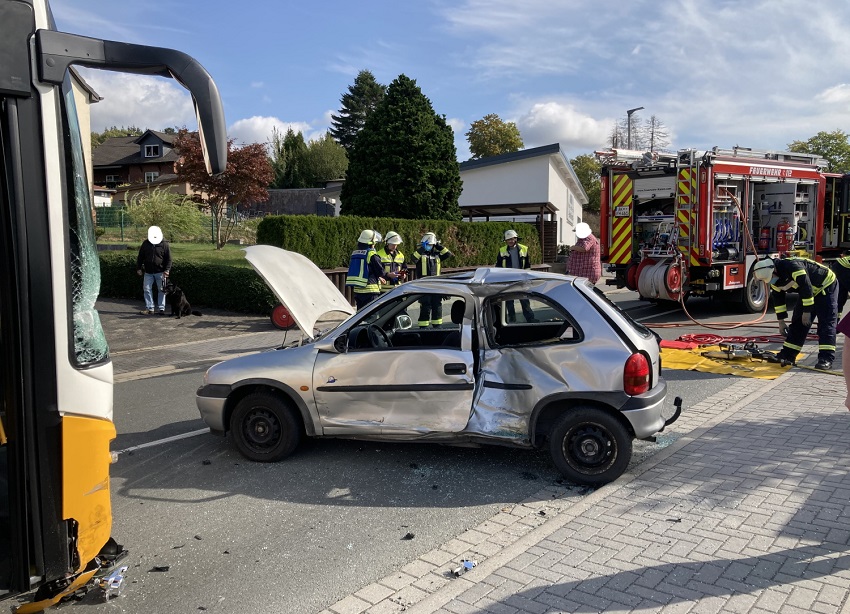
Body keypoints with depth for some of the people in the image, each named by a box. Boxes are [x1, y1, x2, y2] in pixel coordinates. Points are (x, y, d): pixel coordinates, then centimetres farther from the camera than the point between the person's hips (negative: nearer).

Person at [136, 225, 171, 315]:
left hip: (160, 272, -2)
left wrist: (167, 270, -12)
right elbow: (140, 257, 10)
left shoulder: (164, 244, -3)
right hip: (148, 272, 3)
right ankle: (149, 308, 8)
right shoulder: (145, 243, 4)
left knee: (161, 290, 2)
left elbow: (168, 259, -2)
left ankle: (161, 308, 10)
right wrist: (139, 268, 5)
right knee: (146, 289, 1)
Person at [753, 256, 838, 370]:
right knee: (798, 322, 6)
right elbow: (778, 299, 3)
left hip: (826, 286, -9)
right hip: (807, 292, 9)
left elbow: (806, 287, -32)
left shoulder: (792, 266, -34)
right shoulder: (775, 279, -5)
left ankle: (826, 358, -20)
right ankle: (788, 354, 10)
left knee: (826, 323, -15)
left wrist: (807, 311, -25)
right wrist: (781, 322, 5)